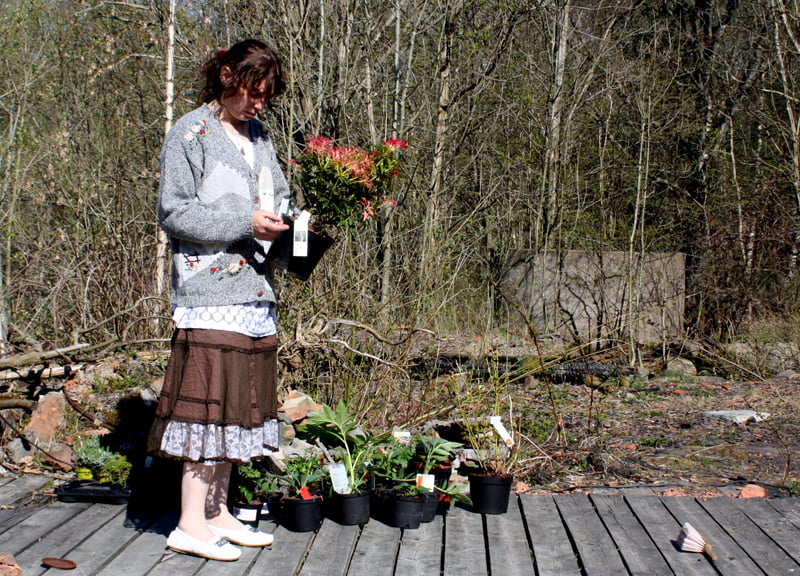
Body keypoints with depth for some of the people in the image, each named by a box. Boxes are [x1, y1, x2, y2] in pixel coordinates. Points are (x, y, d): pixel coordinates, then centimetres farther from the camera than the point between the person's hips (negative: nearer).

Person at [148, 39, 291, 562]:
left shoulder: (259, 135, 18)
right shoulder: (192, 134, -4)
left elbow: (277, 196, 26)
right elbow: (174, 212, -10)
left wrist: (287, 220, 3)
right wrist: (246, 224, -17)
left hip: (255, 290, 8)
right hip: (211, 288, -8)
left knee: (240, 401, 9)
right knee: (210, 396, -8)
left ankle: (217, 512, 18)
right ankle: (191, 524, -2)